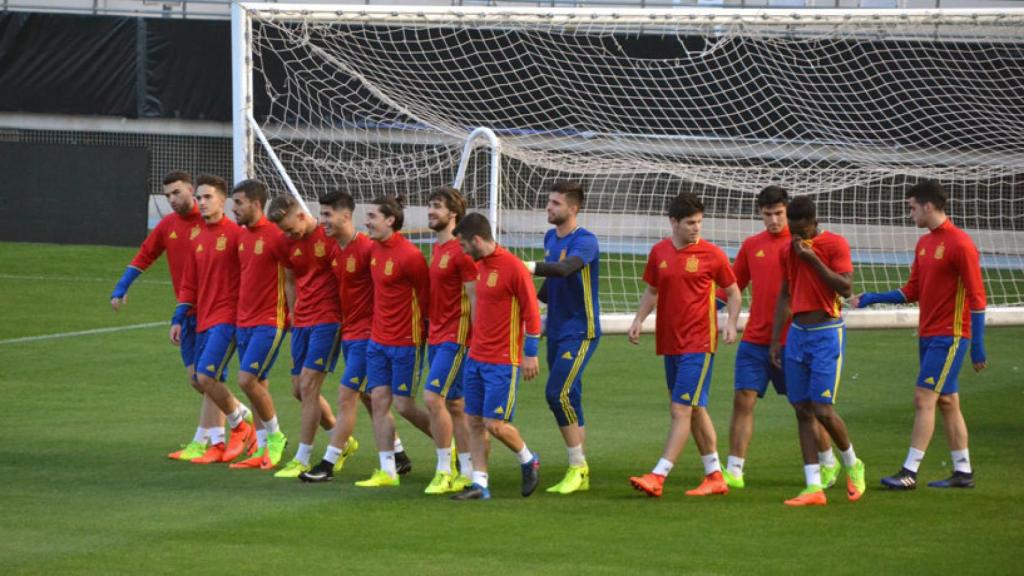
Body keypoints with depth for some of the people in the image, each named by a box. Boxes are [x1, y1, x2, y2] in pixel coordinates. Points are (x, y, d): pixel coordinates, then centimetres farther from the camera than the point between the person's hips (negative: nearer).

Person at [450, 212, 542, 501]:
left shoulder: (513, 267, -14)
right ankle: (480, 484, 8)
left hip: (503, 362, -8)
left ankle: (528, 461, 17)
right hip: (476, 357, 8)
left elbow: (532, 311, -12)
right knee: (475, 422, 5)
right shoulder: (479, 266, 10)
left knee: (494, 424, -8)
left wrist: (530, 354, -12)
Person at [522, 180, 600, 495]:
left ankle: (577, 466, -8)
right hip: (556, 330, 8)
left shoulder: (585, 241, -14)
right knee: (569, 399, 8)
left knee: (558, 393, -17)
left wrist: (530, 267, -45)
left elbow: (565, 268, -34)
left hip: (580, 331, -8)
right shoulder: (550, 238, 12)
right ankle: (580, 473, 14)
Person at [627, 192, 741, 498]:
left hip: (698, 345, -6)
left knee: (682, 409, -11)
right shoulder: (659, 252, 7)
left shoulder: (711, 254, -5)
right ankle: (715, 477, 20)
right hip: (669, 343, 6)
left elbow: (733, 291, 5)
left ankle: (657, 477, -16)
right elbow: (652, 291, 18)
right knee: (695, 410, 12)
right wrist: (639, 319, 3)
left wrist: (731, 323, -10)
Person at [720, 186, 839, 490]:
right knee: (743, 400, -4)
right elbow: (734, 286, 15)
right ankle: (734, 471, -2)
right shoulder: (751, 245, 9)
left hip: (791, 340, -3)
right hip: (755, 339, 3)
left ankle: (829, 463, 25)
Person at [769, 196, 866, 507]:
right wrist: (775, 339, 14)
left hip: (827, 333, -6)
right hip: (797, 333, 6)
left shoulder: (835, 244, -8)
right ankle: (814, 487, 1)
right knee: (803, 411, 1)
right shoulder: (788, 251, 11)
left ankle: (852, 465, 15)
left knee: (823, 410, -11)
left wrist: (814, 259, -19)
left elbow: (846, 288, -16)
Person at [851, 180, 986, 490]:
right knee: (947, 402, 11)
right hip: (928, 336, 8)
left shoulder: (960, 244, -14)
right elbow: (912, 291, 19)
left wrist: (978, 346, -15)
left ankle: (910, 472, -12)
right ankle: (963, 472, 16)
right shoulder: (923, 243, 13)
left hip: (949, 337, -8)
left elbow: (976, 297, -14)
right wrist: (871, 299, 10)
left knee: (924, 399, -12)